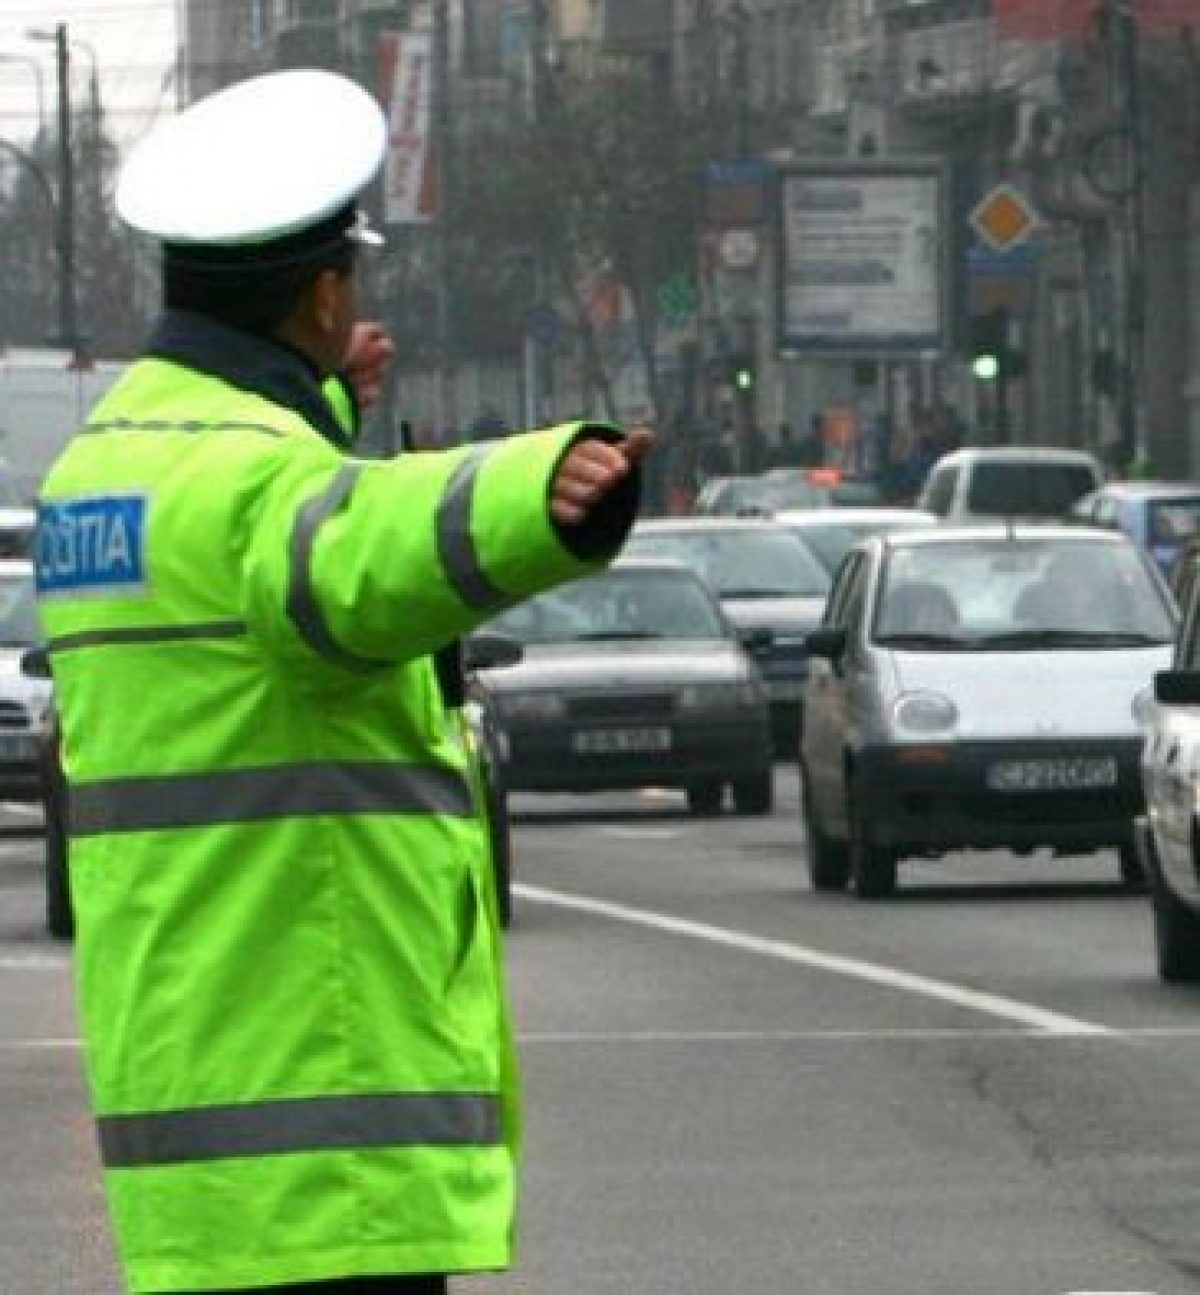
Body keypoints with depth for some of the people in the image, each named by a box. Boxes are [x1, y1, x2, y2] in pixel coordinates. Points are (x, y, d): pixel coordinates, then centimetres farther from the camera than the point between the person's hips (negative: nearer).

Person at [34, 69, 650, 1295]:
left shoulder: (106, 452, 15)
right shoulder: (252, 475, -17)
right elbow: (380, 552, -43)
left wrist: (322, 406, 49)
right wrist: (541, 499, -61)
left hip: (185, 1046, 10)